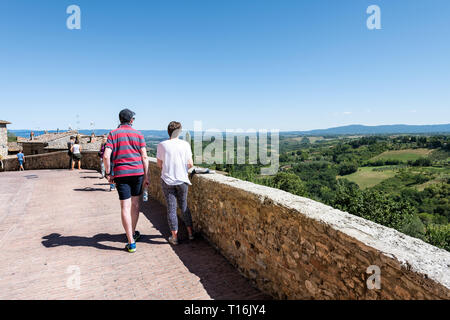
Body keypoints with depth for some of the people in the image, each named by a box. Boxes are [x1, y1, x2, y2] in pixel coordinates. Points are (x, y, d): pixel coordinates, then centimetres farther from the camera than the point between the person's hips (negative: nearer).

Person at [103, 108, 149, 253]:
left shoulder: (113, 134, 2)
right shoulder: (138, 134, 5)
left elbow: (106, 156, -8)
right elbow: (144, 157, 0)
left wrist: (108, 173, 3)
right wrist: (146, 177, 4)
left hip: (121, 174, -2)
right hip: (138, 172, 2)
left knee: (125, 207, 0)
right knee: (135, 204, 17)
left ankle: (131, 242, 1)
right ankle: (133, 233, 34)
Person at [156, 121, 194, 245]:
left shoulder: (162, 145, -6)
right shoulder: (185, 144, -6)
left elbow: (159, 164, 1)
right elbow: (190, 164, -4)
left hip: (167, 180, -1)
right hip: (182, 180, 1)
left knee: (171, 208, 7)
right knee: (184, 206, 16)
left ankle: (175, 237, 14)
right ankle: (190, 233, 22)